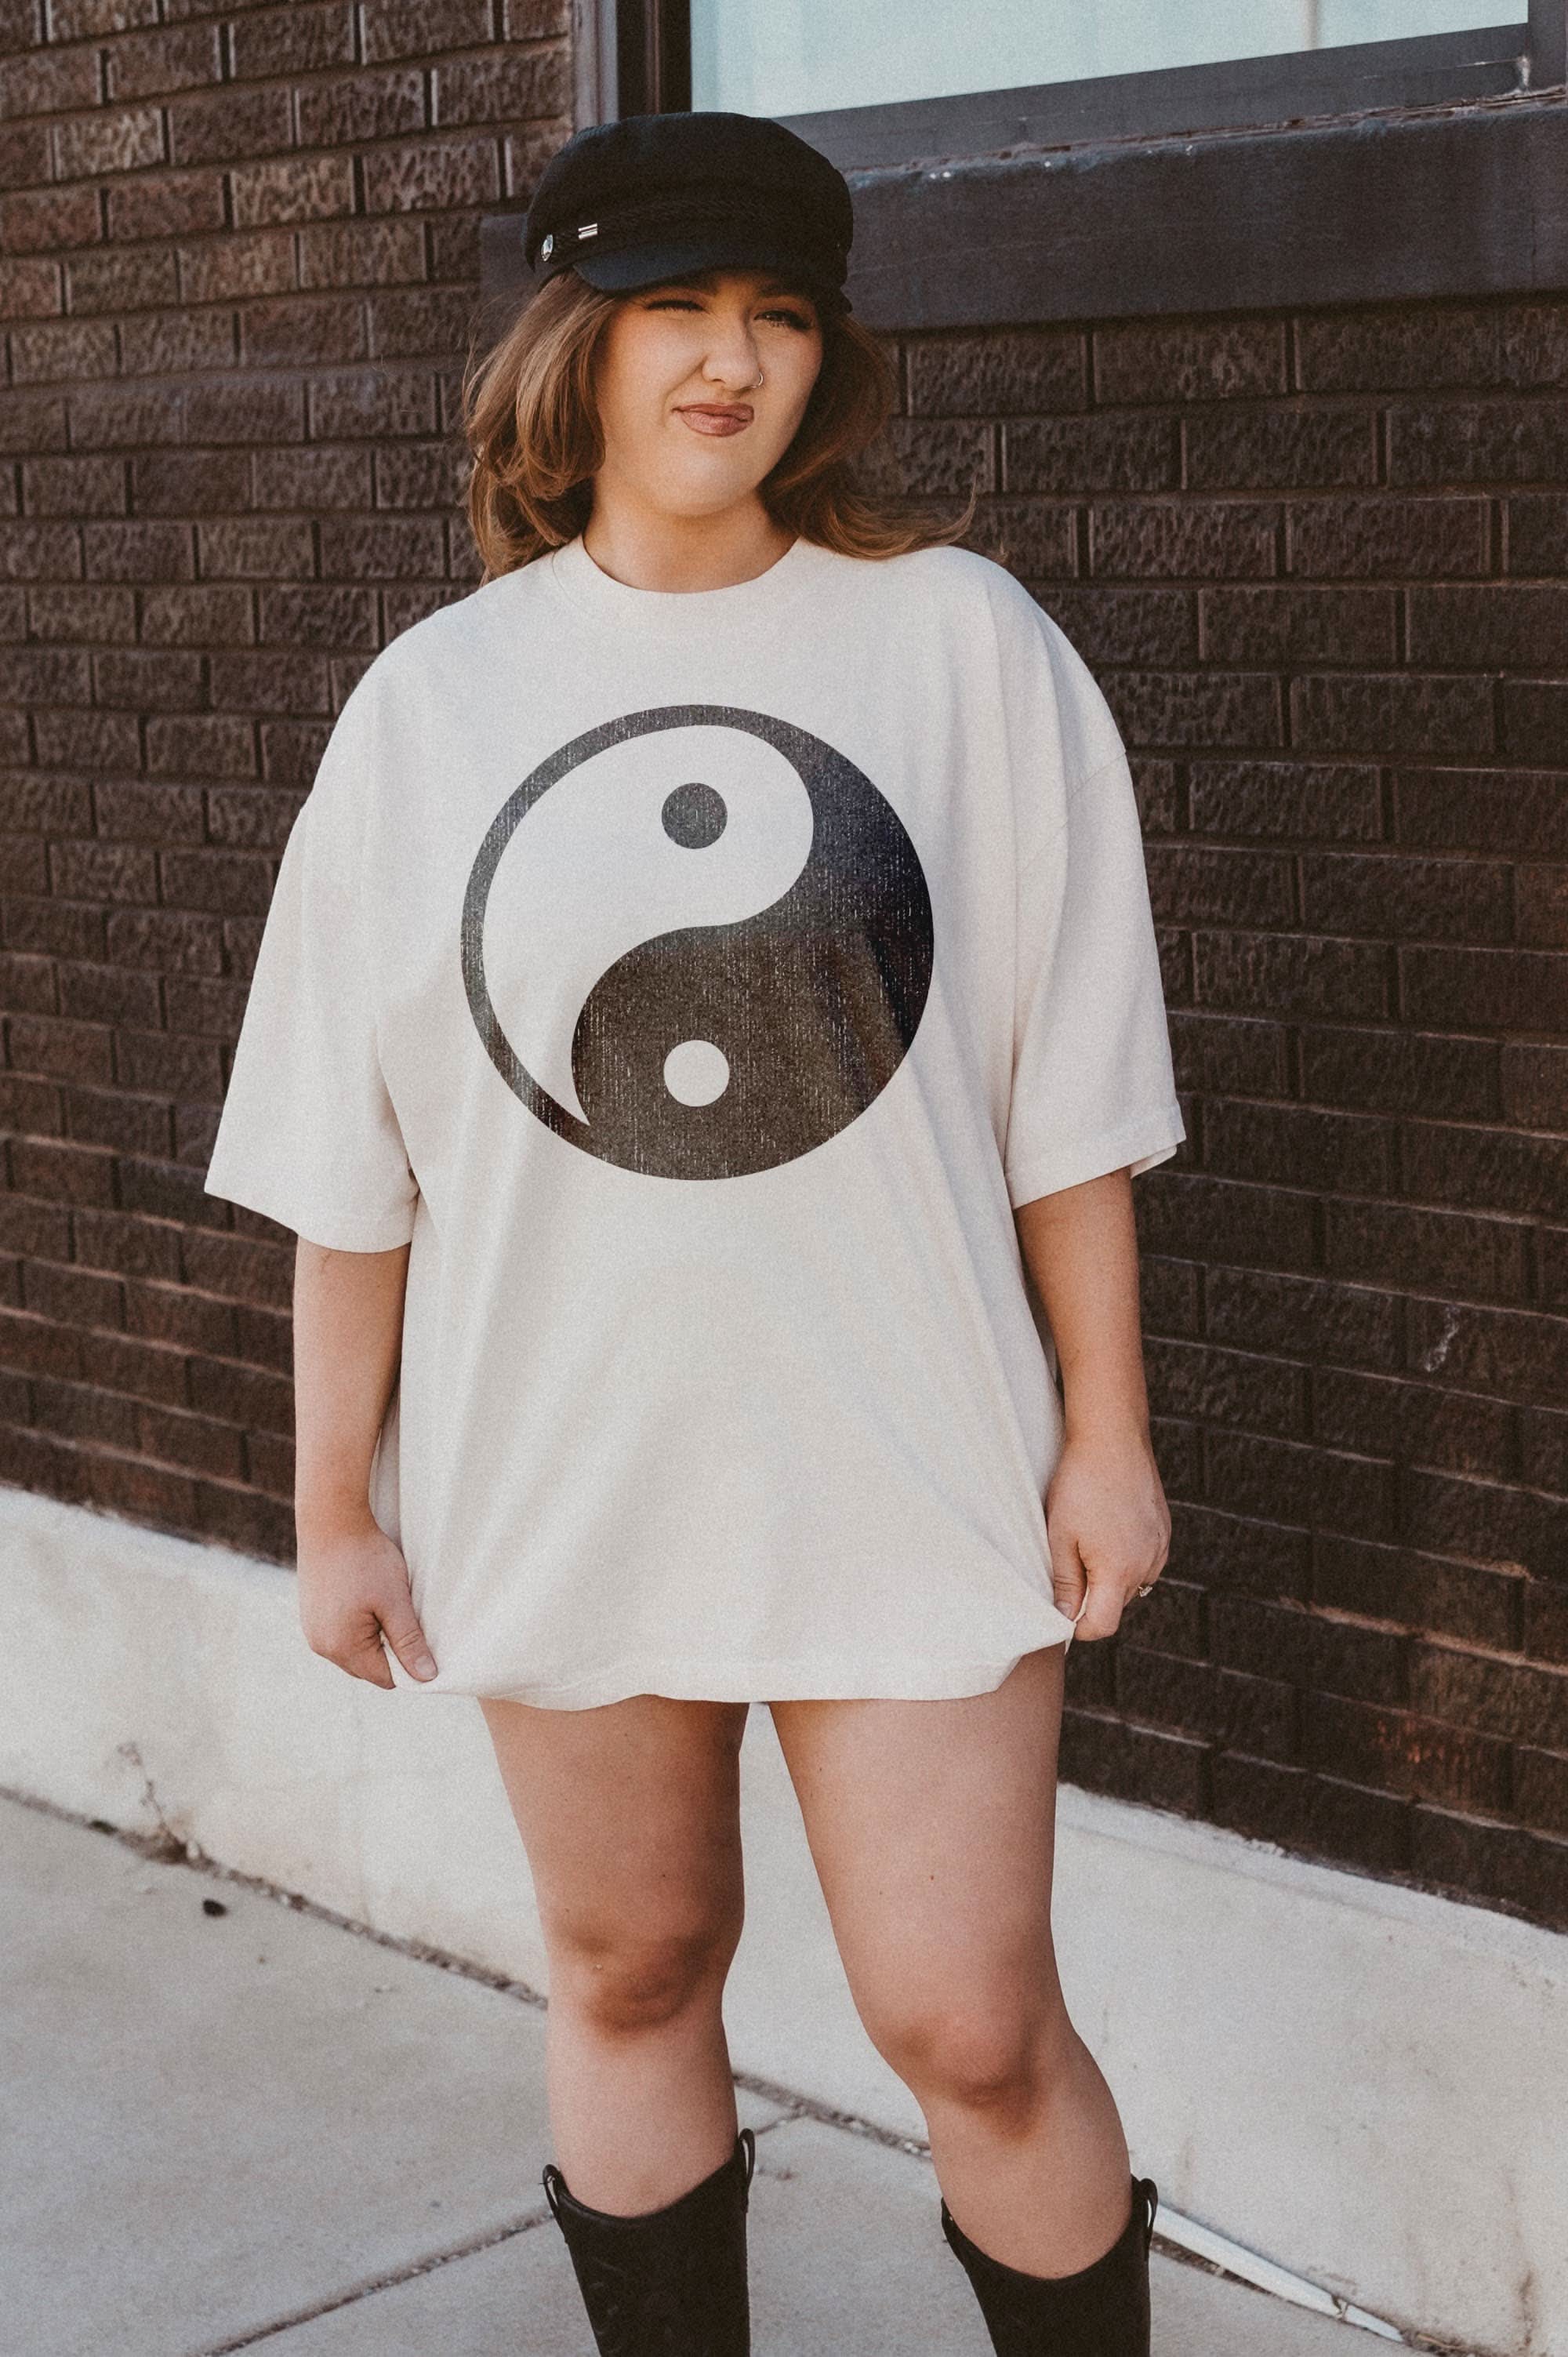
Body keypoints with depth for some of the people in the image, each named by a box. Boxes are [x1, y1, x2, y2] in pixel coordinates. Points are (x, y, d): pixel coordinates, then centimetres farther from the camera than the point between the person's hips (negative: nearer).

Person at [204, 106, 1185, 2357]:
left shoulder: (961, 643, -4)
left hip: (908, 1467, -2)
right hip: (563, 1469, 2)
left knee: (972, 2028, 1)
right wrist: (337, 1506, 4)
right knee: (631, 1976, 16)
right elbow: (351, 1160, 3)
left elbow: (1068, 1086, -1)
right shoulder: (433, 701, 0)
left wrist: (1108, 1426, -1)